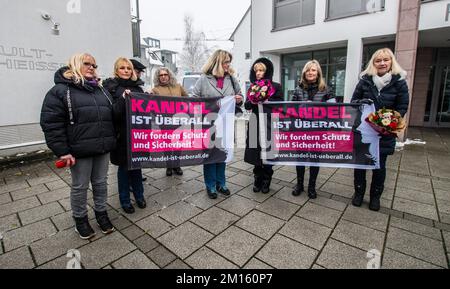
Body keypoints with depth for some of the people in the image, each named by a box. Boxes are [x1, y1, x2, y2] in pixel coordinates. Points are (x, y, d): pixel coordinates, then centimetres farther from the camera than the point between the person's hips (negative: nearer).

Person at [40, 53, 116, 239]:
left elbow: (112, 115, 17)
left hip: (103, 148, 5)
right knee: (80, 186, 10)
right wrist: (62, 151, -13)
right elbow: (50, 123, -9)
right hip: (80, 150, -4)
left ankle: (101, 212, 34)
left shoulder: (101, 90, 15)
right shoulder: (60, 90, -3)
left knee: (100, 182, 16)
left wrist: (111, 142, 3)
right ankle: (80, 219, 30)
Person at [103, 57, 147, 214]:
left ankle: (139, 196, 31)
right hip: (122, 135, -4)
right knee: (124, 167, 8)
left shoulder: (137, 87, 12)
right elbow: (111, 112, -13)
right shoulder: (110, 87, -2)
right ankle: (125, 200, 24)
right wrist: (123, 99, -25)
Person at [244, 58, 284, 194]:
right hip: (255, 125, 3)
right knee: (255, 154, 5)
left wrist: (267, 101, -21)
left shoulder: (276, 86, 1)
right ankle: (257, 180, 21)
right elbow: (247, 106, 5)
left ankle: (266, 181, 20)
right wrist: (252, 101, -16)